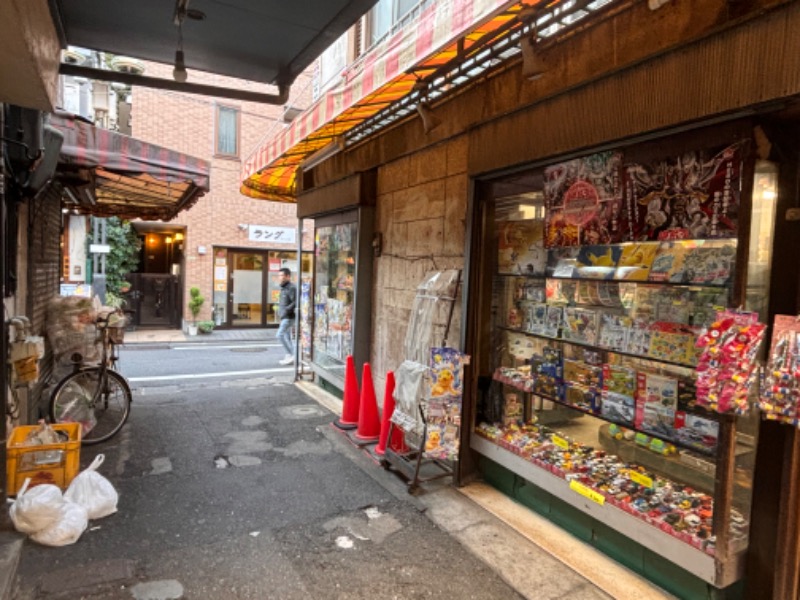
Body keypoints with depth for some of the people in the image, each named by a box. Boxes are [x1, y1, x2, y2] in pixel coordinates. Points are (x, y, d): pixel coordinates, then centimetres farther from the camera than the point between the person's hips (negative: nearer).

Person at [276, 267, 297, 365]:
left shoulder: (291, 288, -15)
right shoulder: (284, 288, 15)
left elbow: (295, 303, -22)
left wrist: (286, 310, -23)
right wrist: (280, 311, 13)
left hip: (289, 317, -10)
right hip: (285, 317, 10)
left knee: (280, 335, -13)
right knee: (287, 337, 12)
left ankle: (292, 355, -7)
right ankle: (289, 357, 18)